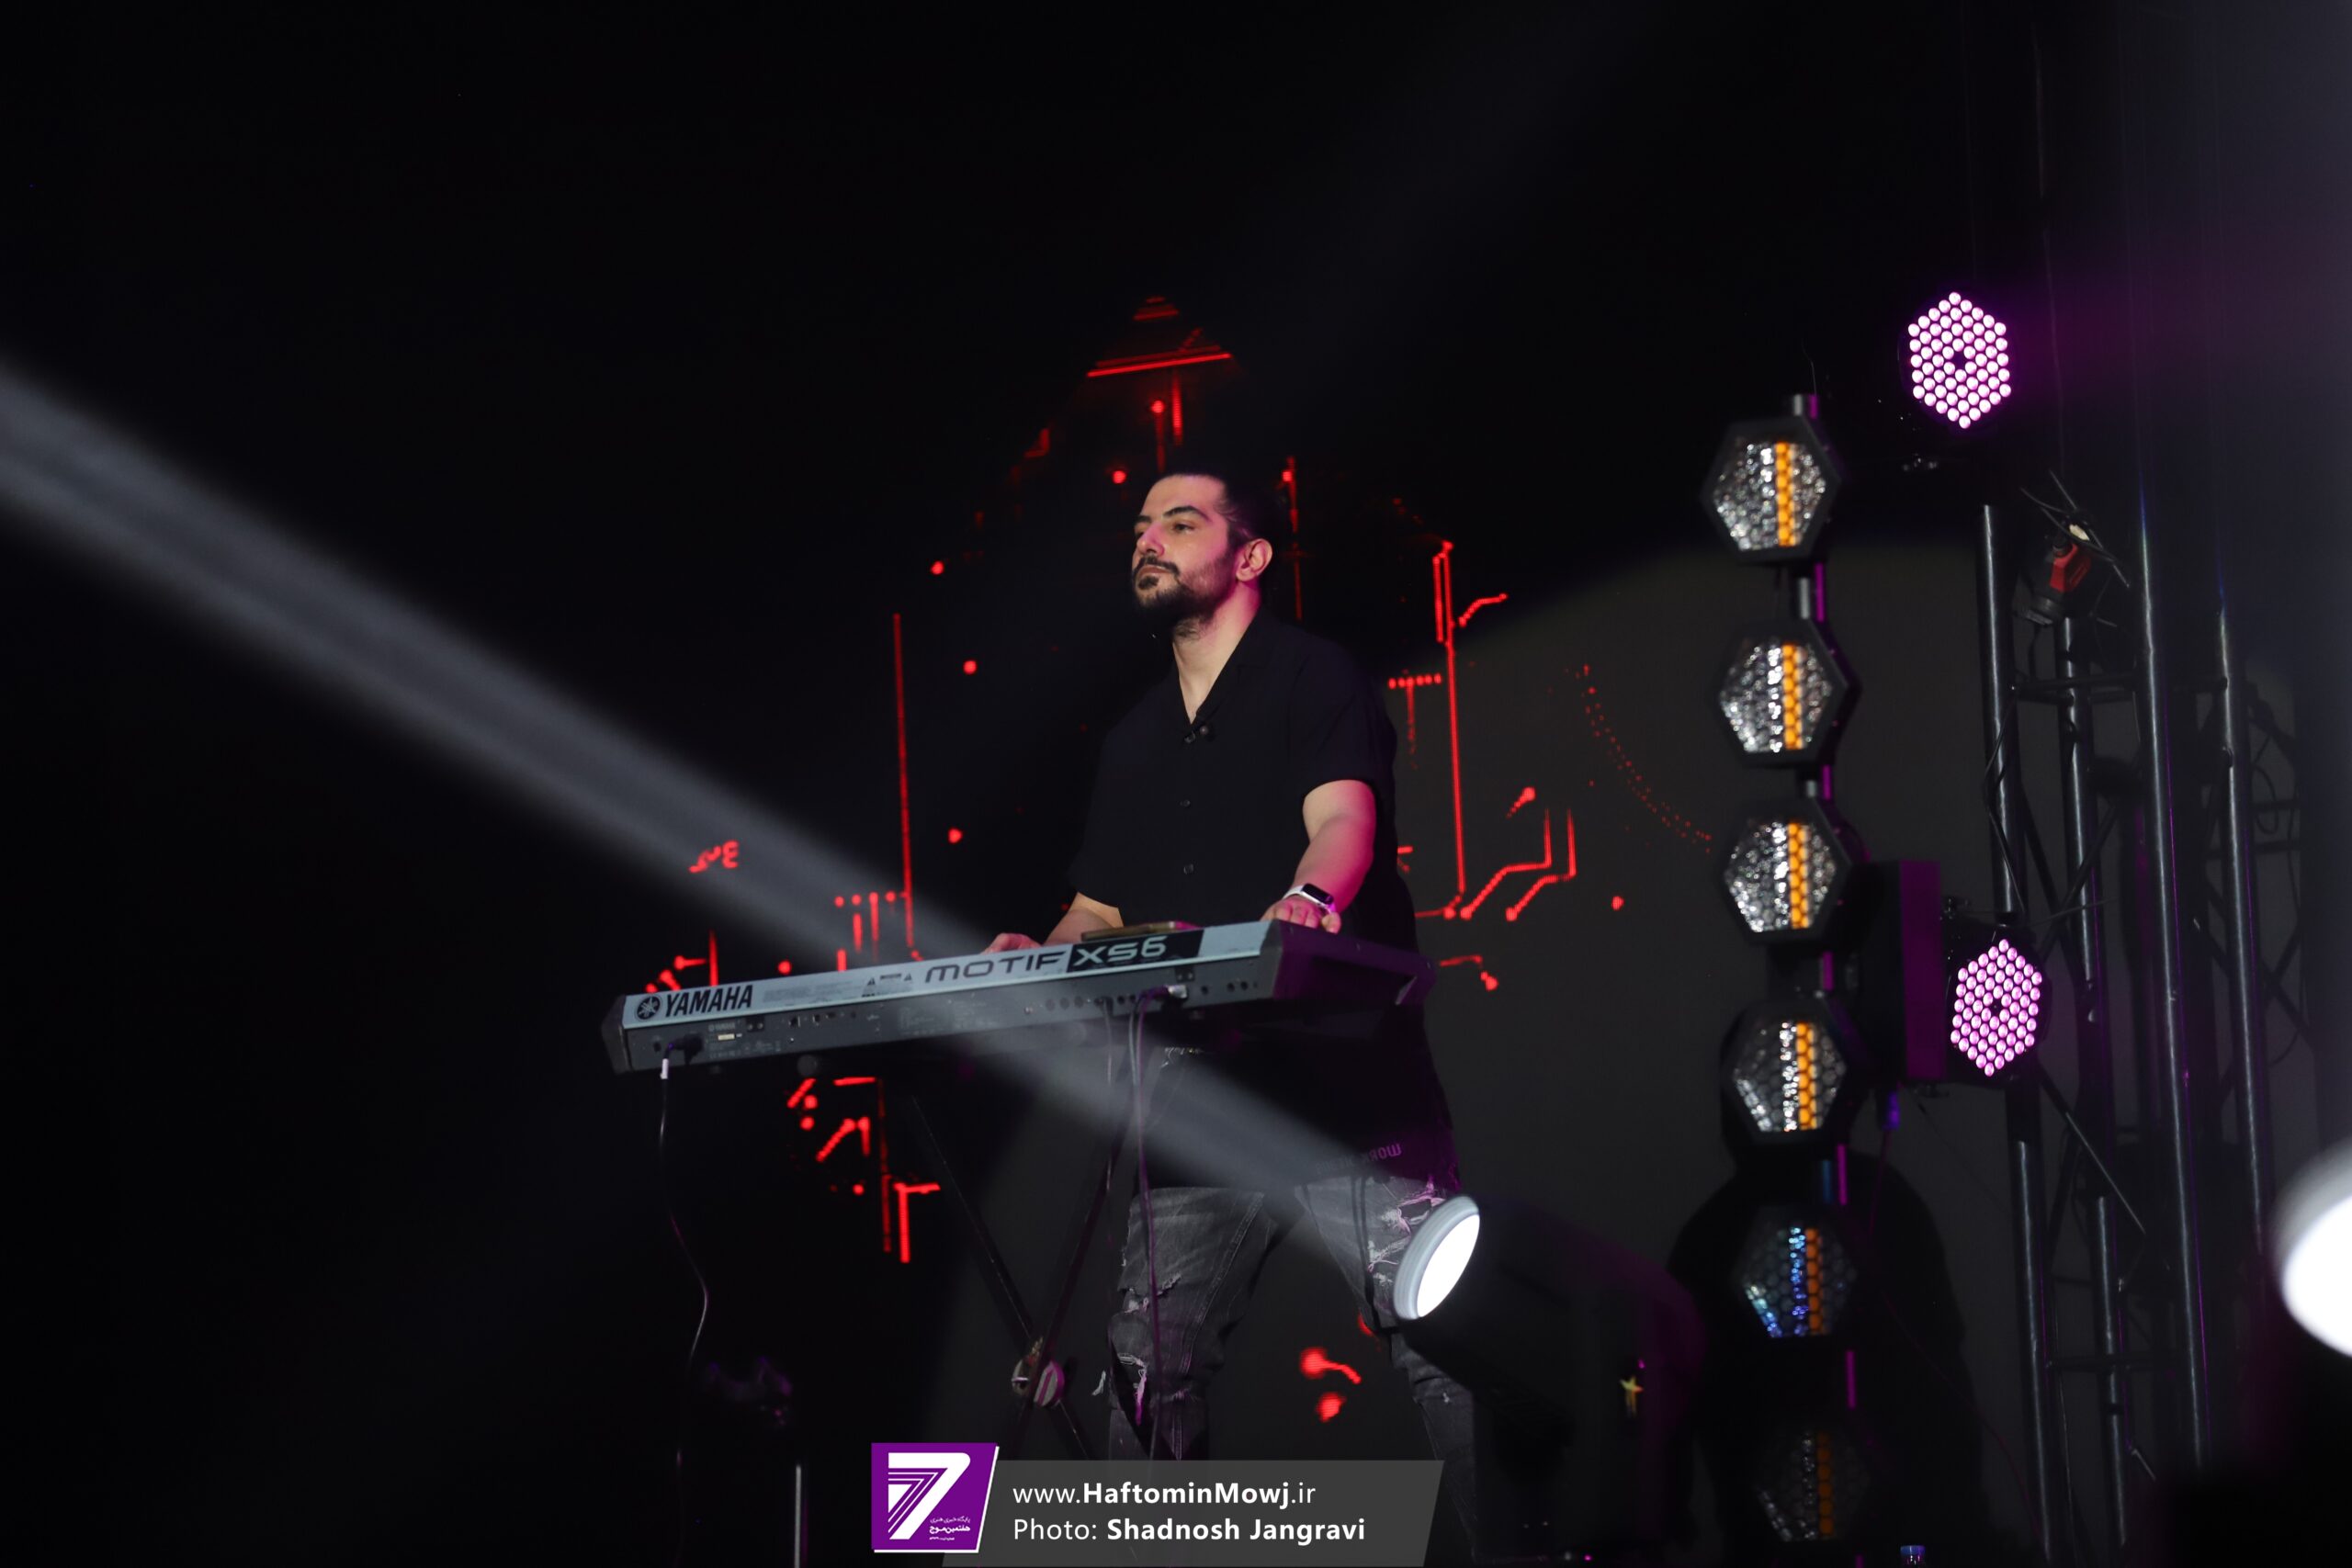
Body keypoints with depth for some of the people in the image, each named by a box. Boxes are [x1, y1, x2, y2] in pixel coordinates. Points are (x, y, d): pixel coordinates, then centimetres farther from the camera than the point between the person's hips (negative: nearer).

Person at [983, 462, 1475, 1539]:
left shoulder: (1313, 677, -1)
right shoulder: (1134, 741, 20)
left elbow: (1344, 817, -19)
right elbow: (1099, 912, 22)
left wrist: (1310, 899, -42)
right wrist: (1037, 963, 0)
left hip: (1345, 1088, -7)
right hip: (1198, 1110, 7)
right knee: (1149, 1378, 5)